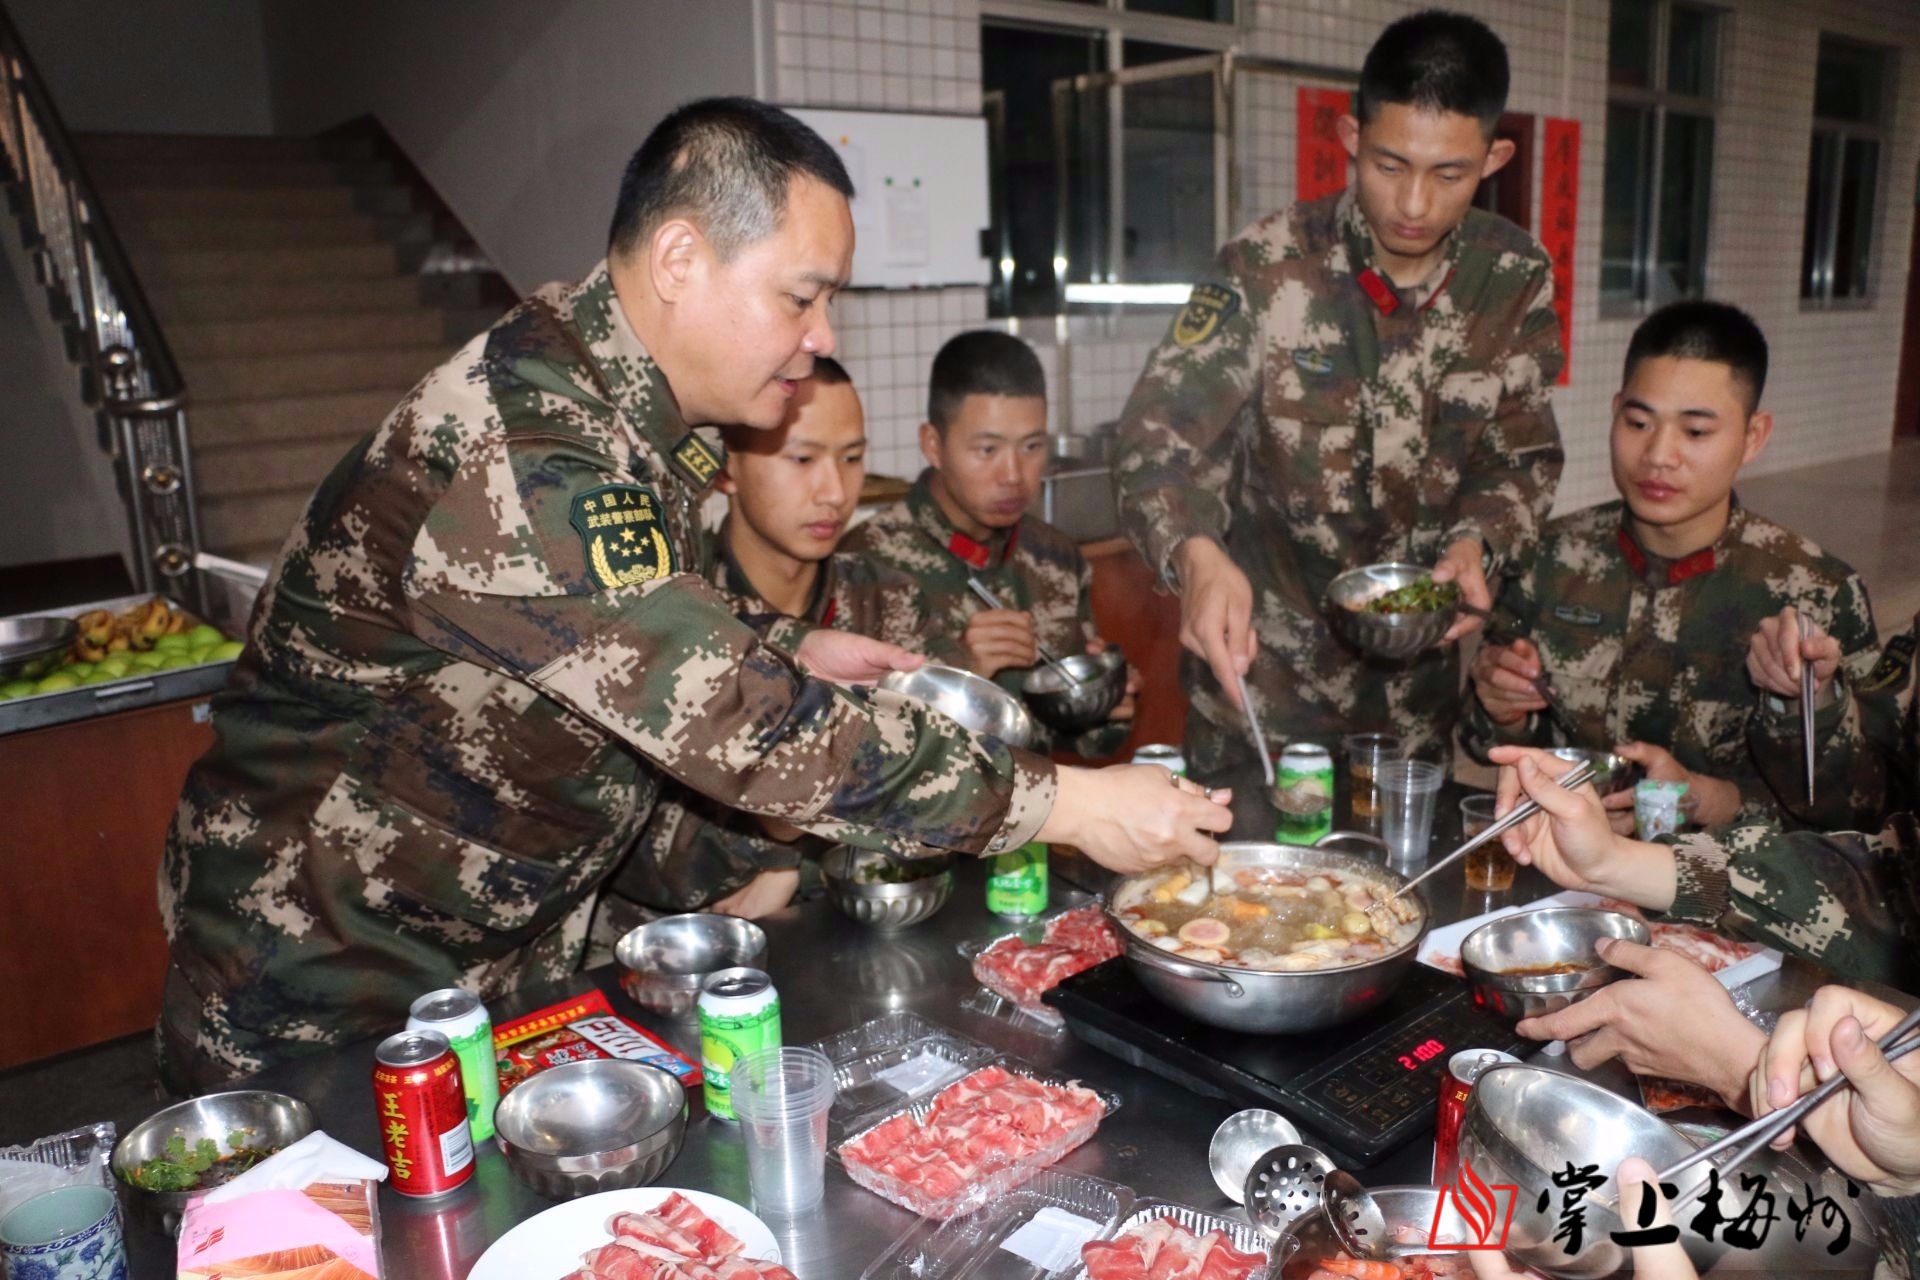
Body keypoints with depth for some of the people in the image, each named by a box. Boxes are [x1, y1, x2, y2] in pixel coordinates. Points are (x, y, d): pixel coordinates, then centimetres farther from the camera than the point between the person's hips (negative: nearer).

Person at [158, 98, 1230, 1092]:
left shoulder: (629, 416, -1)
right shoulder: (523, 447, -31)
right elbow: (740, 732, -34)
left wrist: (786, 667, -4)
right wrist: (1068, 803, -28)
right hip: (325, 1000, -8)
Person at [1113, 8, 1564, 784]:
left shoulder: (1516, 279, -4)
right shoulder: (1269, 264, -14)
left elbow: (1524, 455, 4)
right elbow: (1161, 434, -17)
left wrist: (1479, 541, -18)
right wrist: (1198, 557, -37)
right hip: (1258, 669, -3)